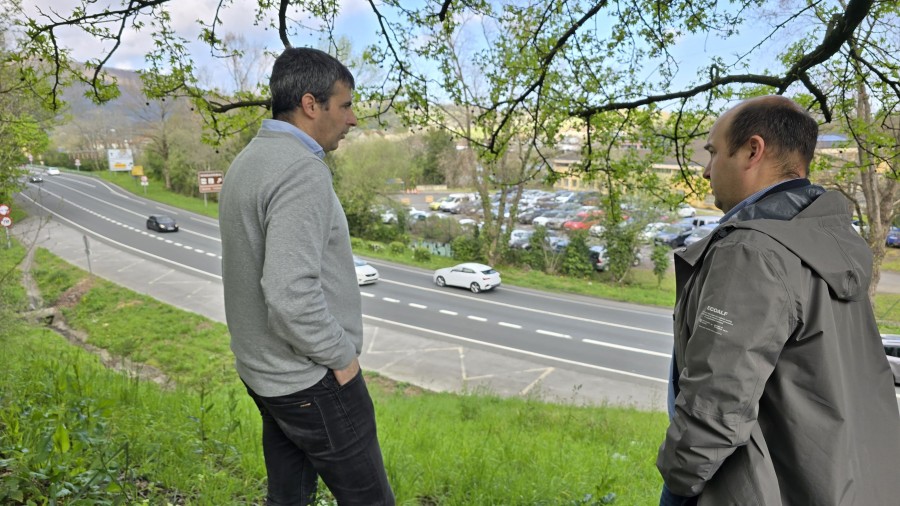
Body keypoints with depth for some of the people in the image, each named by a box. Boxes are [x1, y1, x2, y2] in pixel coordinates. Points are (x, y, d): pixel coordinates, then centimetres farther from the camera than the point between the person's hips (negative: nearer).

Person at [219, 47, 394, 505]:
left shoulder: (248, 161, 9)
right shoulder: (301, 172, -23)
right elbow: (292, 292, -30)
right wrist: (342, 356, -15)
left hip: (265, 371, 9)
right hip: (312, 381, -9)